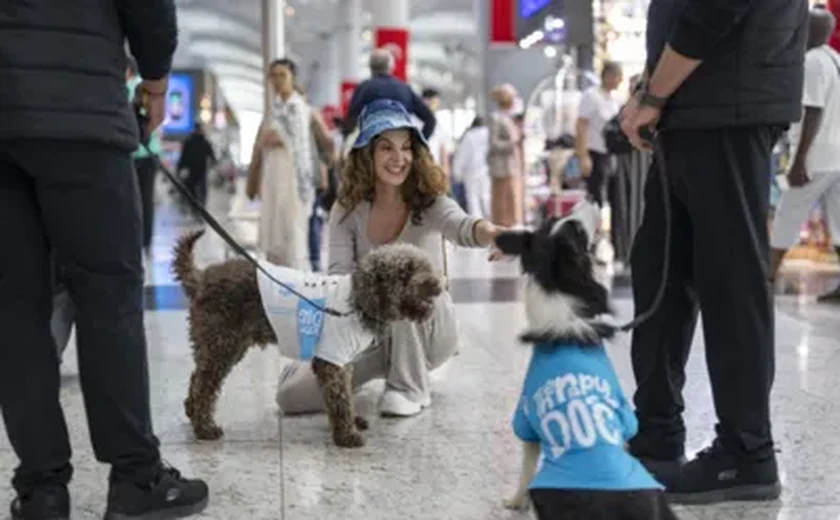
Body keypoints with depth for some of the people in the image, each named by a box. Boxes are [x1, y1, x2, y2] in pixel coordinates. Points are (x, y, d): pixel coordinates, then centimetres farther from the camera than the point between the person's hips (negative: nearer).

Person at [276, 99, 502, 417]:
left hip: (429, 330, -3)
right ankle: (385, 366, 12)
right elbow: (338, 276, -18)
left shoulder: (429, 203, -14)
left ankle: (409, 387, -13)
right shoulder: (348, 211, -7)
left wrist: (493, 233, -63)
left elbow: (462, 227, -37)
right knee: (291, 395, -14)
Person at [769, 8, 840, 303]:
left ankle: (768, 277, 8)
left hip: (816, 158, -9)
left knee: (787, 219, 1)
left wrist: (798, 162, -22)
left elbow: (813, 114, -20)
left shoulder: (811, 61, -13)